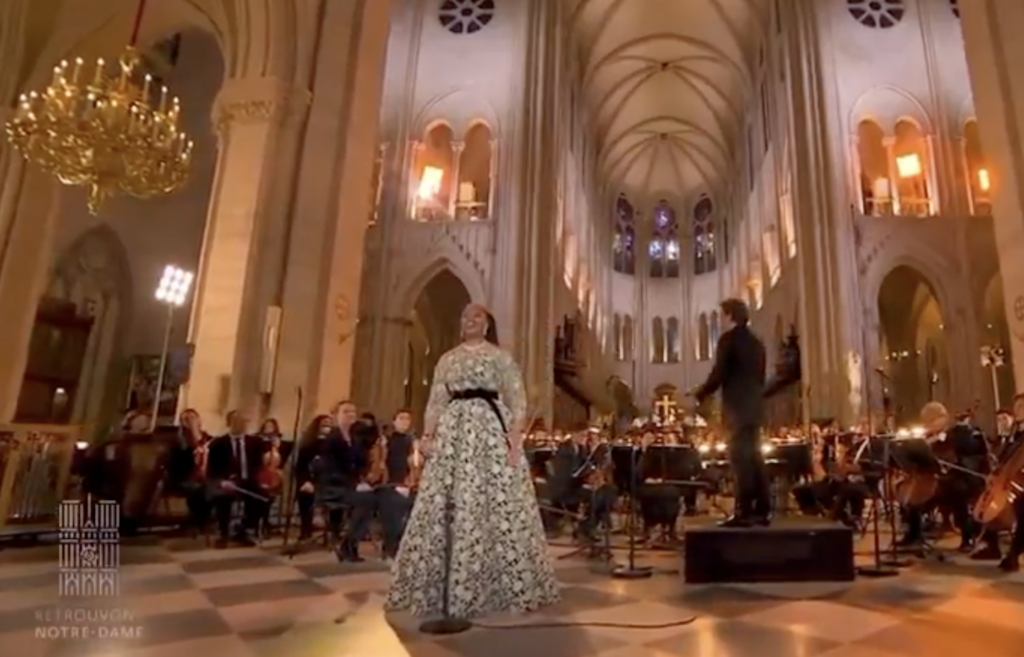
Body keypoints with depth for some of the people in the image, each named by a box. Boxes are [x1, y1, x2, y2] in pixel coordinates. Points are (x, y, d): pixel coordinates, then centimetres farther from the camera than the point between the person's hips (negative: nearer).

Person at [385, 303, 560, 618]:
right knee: (445, 506, 1)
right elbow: (436, 402, 13)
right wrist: (427, 434, -1)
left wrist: (516, 434, -13)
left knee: (498, 503, -5)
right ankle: (446, 584, 12)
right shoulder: (447, 360, 18)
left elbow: (518, 400, 0)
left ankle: (503, 584, 6)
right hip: (453, 432, 3)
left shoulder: (501, 357, 8)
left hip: (492, 430, -3)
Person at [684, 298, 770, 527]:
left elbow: (718, 375, -13)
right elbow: (760, 377, 18)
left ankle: (744, 513, -6)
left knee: (741, 458, -7)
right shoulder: (756, 342, 15)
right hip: (754, 406, 8)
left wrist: (698, 396, -3)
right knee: (754, 457, 12)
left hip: (738, 407, -8)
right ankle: (762, 511, 15)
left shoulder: (728, 339, -9)